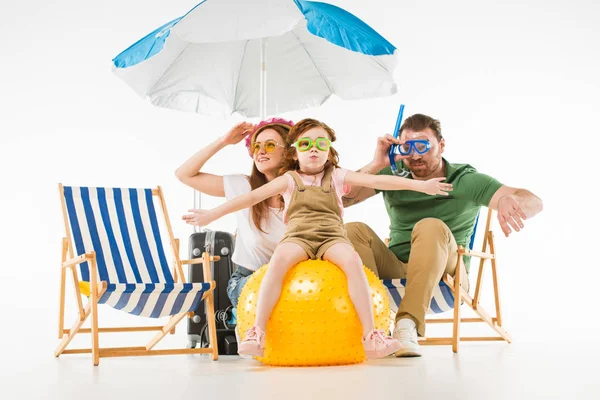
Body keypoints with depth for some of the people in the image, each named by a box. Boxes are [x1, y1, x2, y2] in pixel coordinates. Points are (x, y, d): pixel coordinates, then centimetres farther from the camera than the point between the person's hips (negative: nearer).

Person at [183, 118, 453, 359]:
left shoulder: (337, 176, 15)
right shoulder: (289, 179, 14)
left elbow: (377, 181, 7)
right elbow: (253, 196, 7)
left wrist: (420, 185, -1)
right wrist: (213, 214, 0)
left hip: (331, 237, 1)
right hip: (297, 236, -1)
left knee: (352, 260, -33)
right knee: (280, 258, -36)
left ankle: (370, 335, -31)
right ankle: (258, 331, -31)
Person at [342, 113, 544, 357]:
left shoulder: (466, 181, -2)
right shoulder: (392, 175, 6)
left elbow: (533, 203, -14)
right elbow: (342, 199, -5)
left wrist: (509, 200, -39)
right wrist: (376, 165, -16)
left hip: (443, 278, -3)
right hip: (395, 273, 3)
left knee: (431, 227, -32)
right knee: (354, 231, -22)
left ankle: (407, 325, -41)